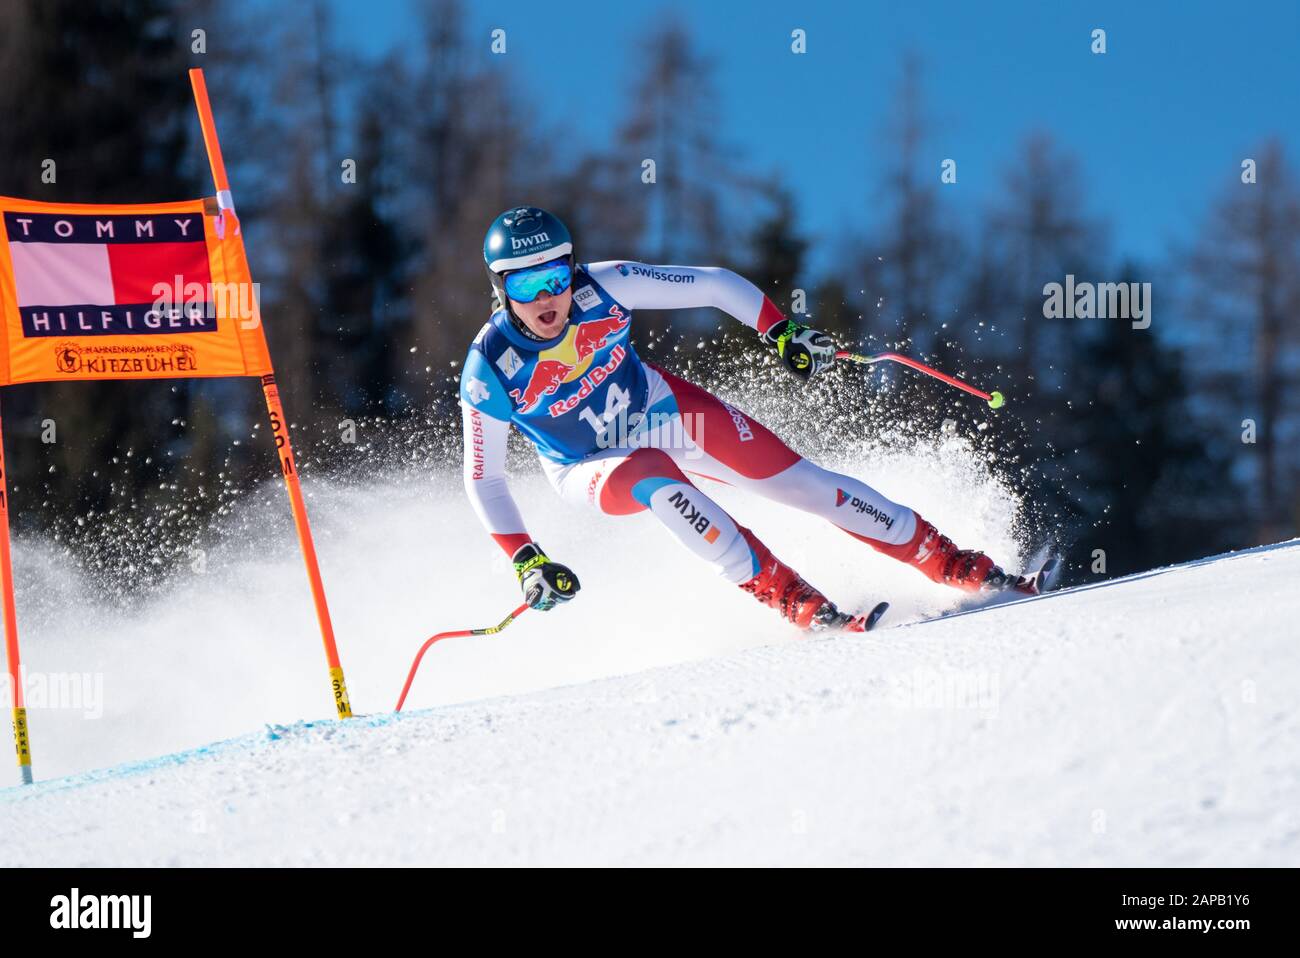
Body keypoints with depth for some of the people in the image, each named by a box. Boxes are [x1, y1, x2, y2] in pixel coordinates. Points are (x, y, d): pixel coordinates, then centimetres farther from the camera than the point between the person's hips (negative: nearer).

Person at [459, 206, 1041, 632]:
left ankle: (959, 568, 7)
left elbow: (716, 285, -14)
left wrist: (781, 333, -22)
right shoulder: (490, 371, -27)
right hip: (591, 467, -2)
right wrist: (526, 561, -22)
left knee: (803, 483, -4)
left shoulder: (605, 288, -25)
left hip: (665, 412, 2)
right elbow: (483, 478, -15)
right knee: (656, 480, -36)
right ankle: (794, 601, -29)